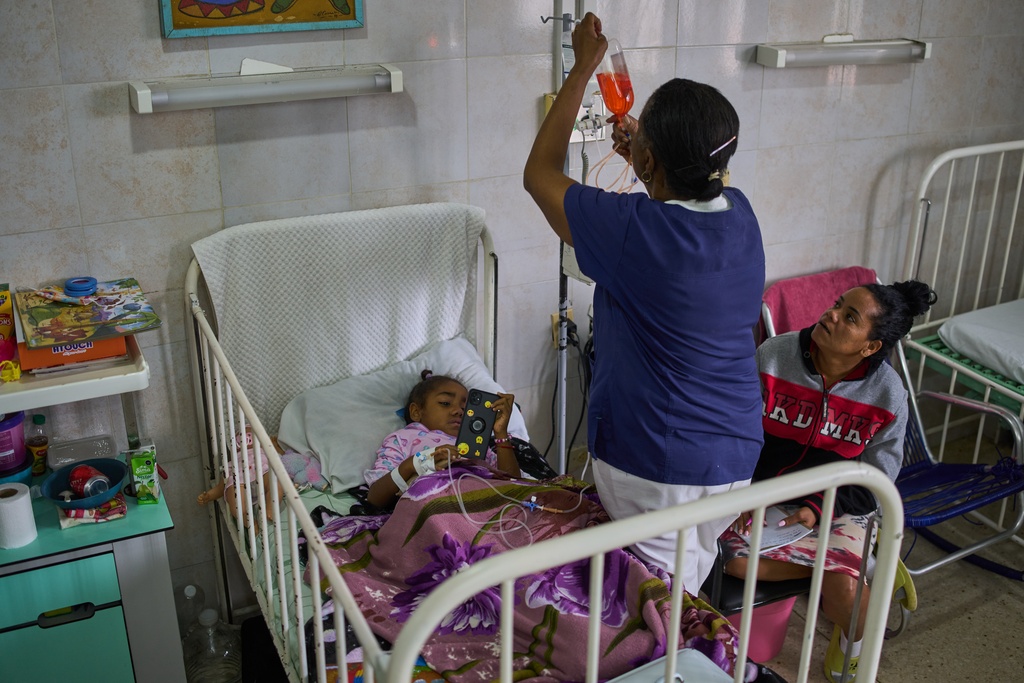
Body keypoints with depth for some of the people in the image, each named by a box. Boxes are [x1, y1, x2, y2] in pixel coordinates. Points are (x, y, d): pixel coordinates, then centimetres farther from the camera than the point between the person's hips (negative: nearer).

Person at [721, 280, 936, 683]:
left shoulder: (887, 395, -13)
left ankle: (854, 648, 13)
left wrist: (818, 509, -21)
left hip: (838, 506, -1)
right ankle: (866, 569, -6)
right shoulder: (773, 356, -15)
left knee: (843, 593, -26)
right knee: (734, 559, -25)